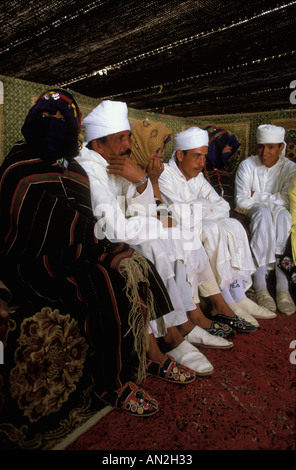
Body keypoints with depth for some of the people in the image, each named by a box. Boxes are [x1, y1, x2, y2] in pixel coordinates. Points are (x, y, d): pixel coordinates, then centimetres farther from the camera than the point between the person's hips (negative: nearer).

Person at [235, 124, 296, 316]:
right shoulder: (247, 165, 3)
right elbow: (241, 201, -5)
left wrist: (259, 196, -10)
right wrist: (267, 202, -19)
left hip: (280, 216, 1)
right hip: (255, 218, -1)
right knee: (263, 212, -36)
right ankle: (260, 285, -41)